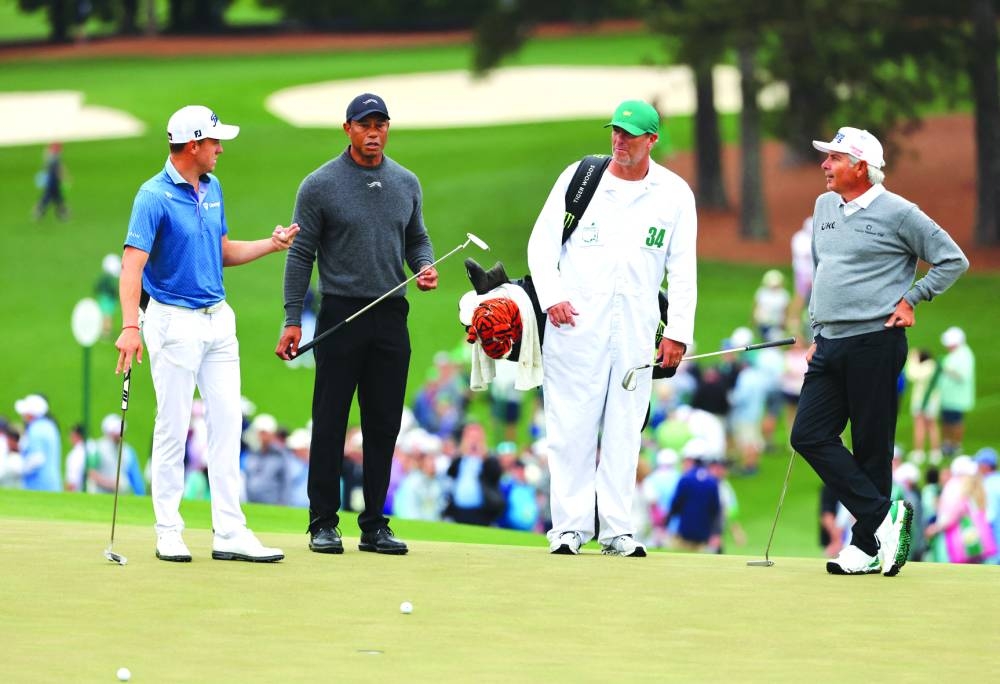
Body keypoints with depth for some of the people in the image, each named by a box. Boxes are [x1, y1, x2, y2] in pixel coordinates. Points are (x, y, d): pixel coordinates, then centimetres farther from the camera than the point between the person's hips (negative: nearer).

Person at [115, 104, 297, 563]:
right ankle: (168, 533, 8)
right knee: (173, 426, -1)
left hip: (218, 319, 7)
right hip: (175, 322, -7)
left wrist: (271, 244, 11)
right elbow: (133, 263, -21)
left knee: (227, 422, 4)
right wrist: (129, 327, -32)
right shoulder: (155, 196, -14)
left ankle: (230, 533, 5)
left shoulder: (212, 189, 11)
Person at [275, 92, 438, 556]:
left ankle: (375, 525, 12)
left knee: (384, 425, 6)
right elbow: (301, 254, -3)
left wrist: (425, 267, -4)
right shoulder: (320, 185, -3)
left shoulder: (406, 184, 10)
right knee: (330, 423, -3)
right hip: (341, 314, -4)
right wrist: (292, 320, -7)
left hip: (391, 317, 4)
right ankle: (323, 523, 3)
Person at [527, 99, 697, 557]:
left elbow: (683, 268, 7)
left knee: (625, 429, 2)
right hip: (576, 319, -1)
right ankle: (570, 526, 0)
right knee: (572, 425, -3)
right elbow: (542, 240, 6)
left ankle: (617, 530, 5)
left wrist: (678, 331, -1)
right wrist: (551, 296, -9)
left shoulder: (674, 193, 6)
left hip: (636, 324, 1)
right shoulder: (579, 176, 4)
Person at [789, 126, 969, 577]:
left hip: (874, 343, -7)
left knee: (872, 449, -4)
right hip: (830, 347, 7)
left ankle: (868, 546, 1)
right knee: (809, 436, -5)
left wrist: (911, 298, -5)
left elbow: (953, 261, 0)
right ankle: (883, 517, -6)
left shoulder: (897, 213, -5)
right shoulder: (825, 207, 16)